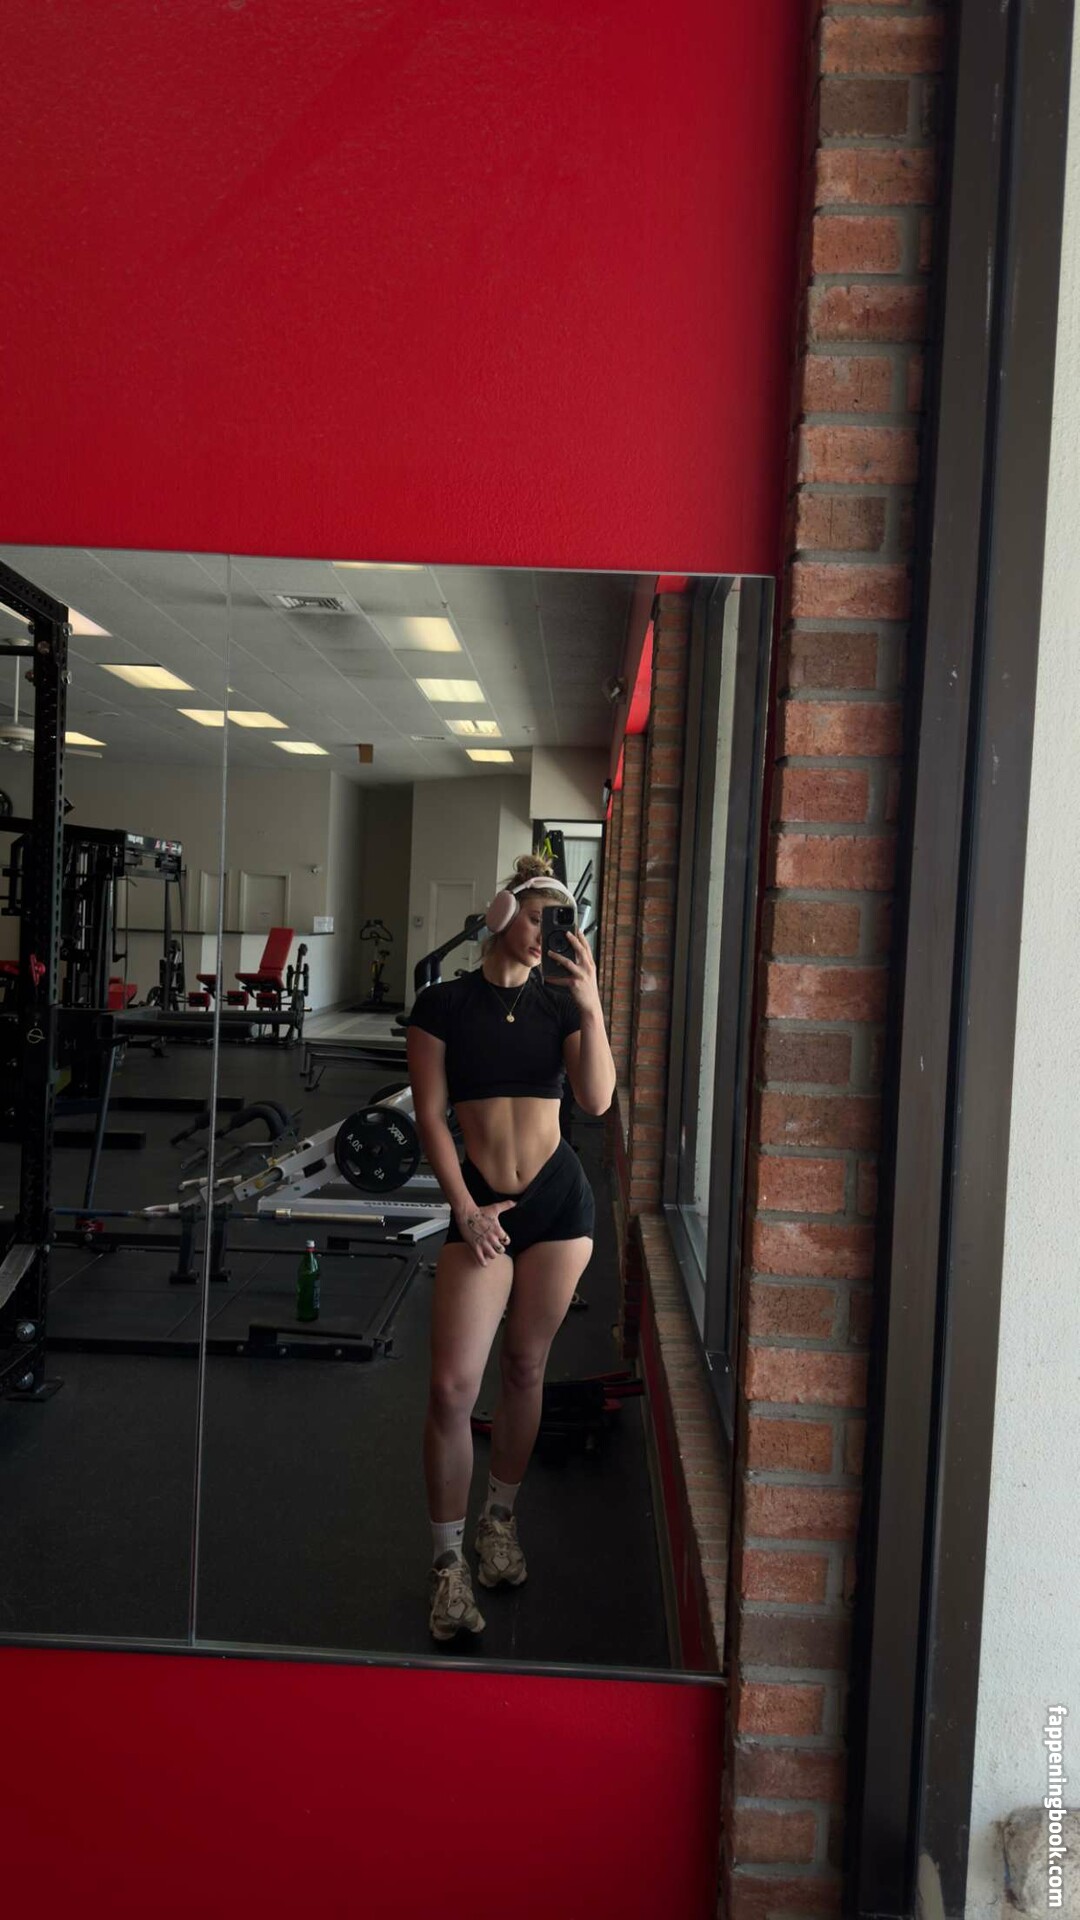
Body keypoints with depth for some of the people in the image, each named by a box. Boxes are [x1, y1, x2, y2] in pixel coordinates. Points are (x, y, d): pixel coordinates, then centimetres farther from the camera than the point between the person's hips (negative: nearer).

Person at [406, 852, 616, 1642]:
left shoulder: (559, 1005, 4)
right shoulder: (444, 1003, -2)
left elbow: (597, 1099, -9)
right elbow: (431, 1115, -3)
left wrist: (592, 1006, -18)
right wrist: (464, 1206, -9)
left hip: (558, 1200, 2)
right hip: (481, 1206, -2)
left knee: (525, 1370, 12)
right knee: (453, 1386, -6)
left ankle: (501, 1518, 34)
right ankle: (449, 1560, 10)